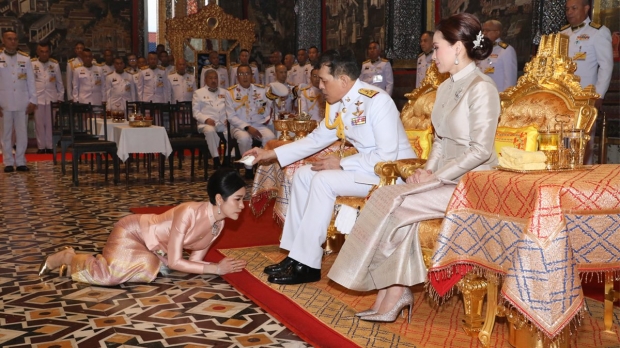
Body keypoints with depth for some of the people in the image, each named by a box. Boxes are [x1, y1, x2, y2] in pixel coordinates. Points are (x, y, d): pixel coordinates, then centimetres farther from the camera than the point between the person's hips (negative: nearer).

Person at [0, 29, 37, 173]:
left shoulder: (25, 58, 5)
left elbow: (31, 80, 6)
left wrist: (33, 100, 1)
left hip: (22, 102, 1)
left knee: (22, 133, 3)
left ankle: (20, 162, 11)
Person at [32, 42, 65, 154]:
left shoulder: (55, 64, 7)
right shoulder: (32, 64, 2)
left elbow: (59, 82, 11)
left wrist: (61, 97, 8)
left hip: (52, 97, 1)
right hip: (37, 97, -1)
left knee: (51, 123, 1)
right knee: (39, 123, 3)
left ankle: (50, 146, 8)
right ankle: (41, 147, 10)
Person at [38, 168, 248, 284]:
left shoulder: (218, 223, -8)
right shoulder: (189, 212, -33)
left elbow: (195, 260, -1)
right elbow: (174, 262, -30)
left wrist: (219, 266, -19)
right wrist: (215, 269, -27)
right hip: (131, 232, -10)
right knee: (109, 275, -28)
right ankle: (68, 258, 3)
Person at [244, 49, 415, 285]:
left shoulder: (377, 100, -22)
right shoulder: (338, 104, 2)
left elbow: (387, 156, -27)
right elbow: (316, 139, 12)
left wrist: (341, 164, -21)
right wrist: (271, 154, 9)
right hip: (366, 166, 9)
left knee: (323, 181, -23)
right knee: (303, 175, 2)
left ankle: (306, 264, -14)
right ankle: (295, 253, 4)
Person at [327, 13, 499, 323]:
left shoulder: (481, 88, -14)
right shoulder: (446, 87, 13)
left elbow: (480, 151, -20)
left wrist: (436, 178, -18)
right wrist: (428, 170, -1)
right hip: (445, 178, 7)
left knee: (393, 202, -20)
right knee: (389, 199, -17)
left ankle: (394, 292, -5)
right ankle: (397, 291, -16)